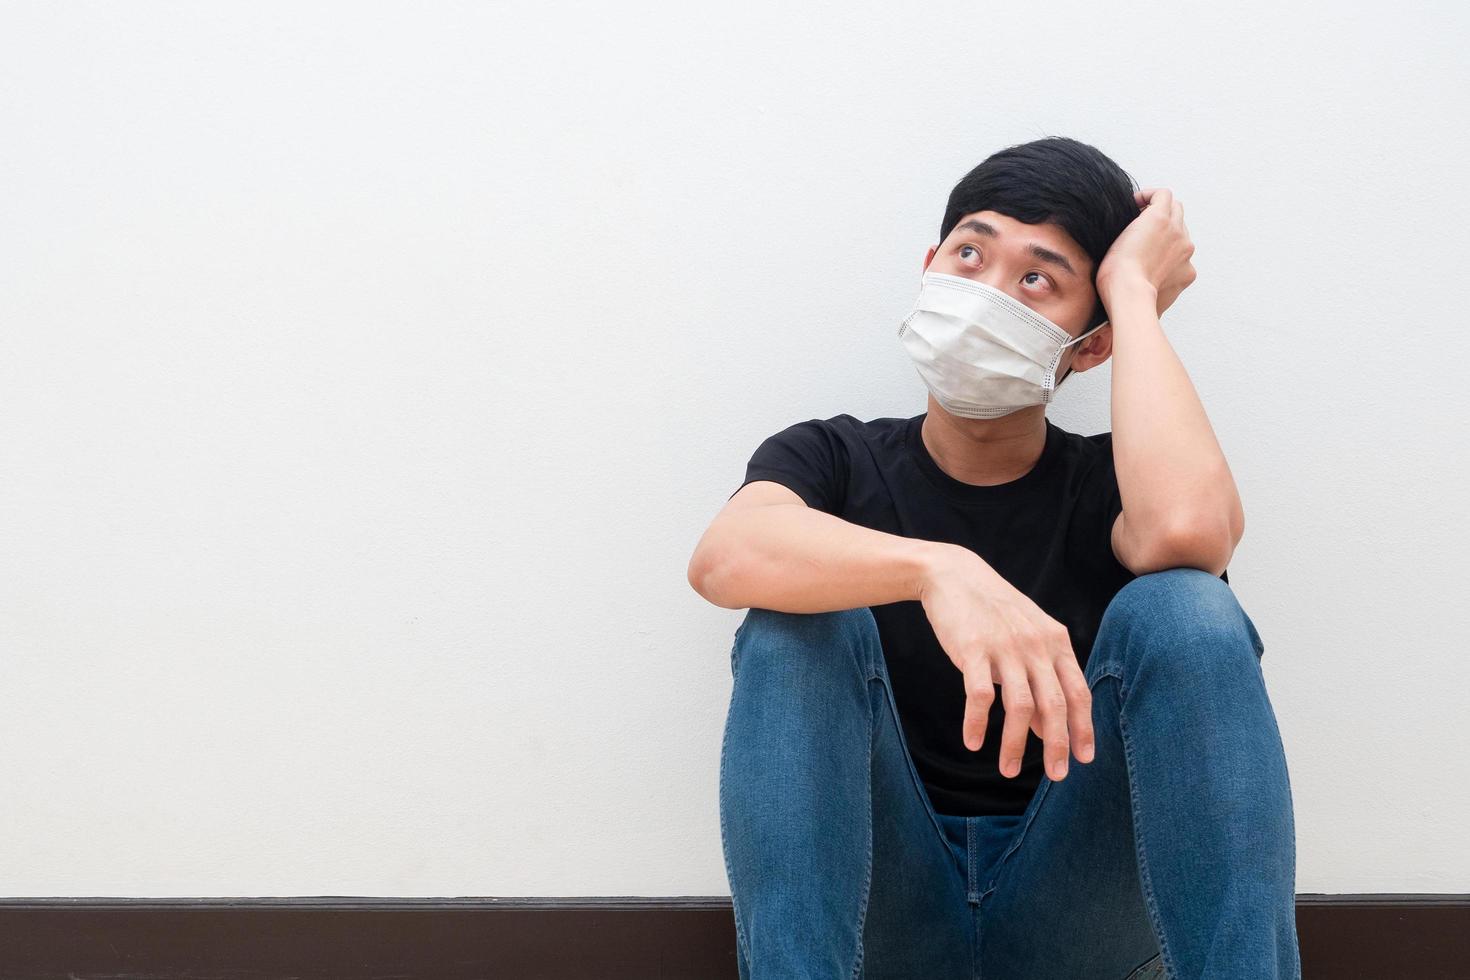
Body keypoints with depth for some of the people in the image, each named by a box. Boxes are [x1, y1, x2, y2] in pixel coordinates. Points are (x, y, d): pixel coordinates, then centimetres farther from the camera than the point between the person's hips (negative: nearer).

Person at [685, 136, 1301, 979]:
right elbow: (724, 556, -23)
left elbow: (1188, 528, -25)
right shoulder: (833, 462, 3)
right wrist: (939, 570, -41)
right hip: (878, 902, 0)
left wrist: (1133, 293, -11)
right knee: (806, 609, -22)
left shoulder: (1106, 483, 3)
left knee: (1184, 611, -21)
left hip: (1075, 907, 0)